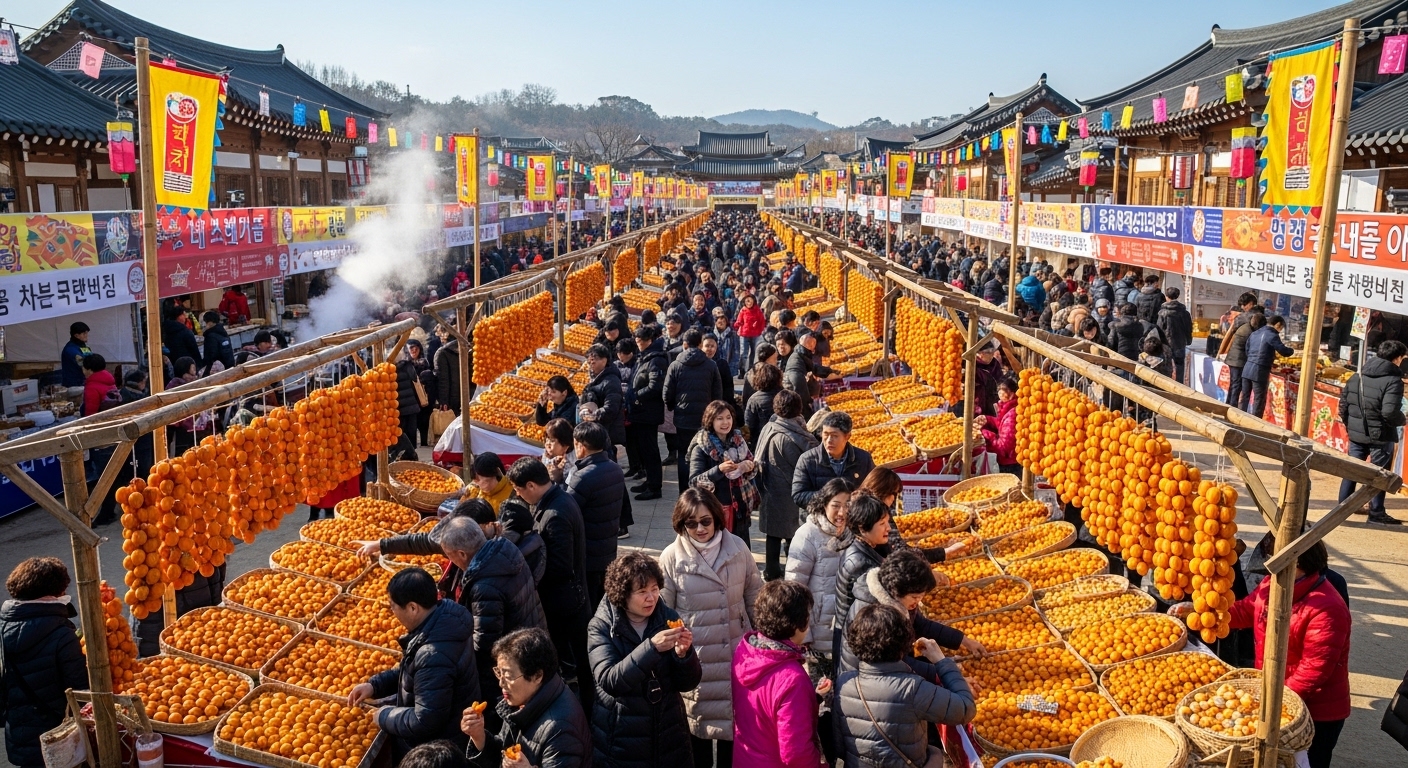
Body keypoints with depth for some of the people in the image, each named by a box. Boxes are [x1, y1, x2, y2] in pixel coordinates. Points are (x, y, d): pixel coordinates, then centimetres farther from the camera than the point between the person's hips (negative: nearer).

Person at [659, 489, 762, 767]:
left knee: (734, 716, 18)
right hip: (694, 655, -2)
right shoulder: (672, 557, -12)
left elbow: (754, 597, 6)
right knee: (699, 718, 14)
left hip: (735, 652, 2)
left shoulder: (738, 548, -5)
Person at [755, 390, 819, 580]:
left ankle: (771, 572, 27)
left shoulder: (767, 429, -2)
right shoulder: (788, 437, -24)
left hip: (771, 492, 7)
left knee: (774, 533, 17)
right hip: (788, 495, -7)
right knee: (793, 535, 7)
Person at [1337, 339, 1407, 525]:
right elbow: (1389, 412, -26)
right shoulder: (1393, 381, -16)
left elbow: (1343, 404, 7)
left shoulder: (1357, 376, 5)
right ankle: (1376, 513, 12)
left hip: (1356, 433, 6)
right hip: (1380, 436, -6)